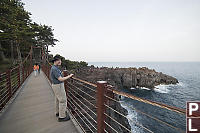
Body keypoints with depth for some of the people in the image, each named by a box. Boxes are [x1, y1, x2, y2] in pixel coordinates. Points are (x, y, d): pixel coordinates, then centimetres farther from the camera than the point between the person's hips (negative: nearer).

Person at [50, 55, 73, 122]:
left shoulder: (54, 68, 9)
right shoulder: (54, 69, -24)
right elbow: (60, 79, -27)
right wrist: (69, 76, -17)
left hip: (56, 85, 11)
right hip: (58, 86, -10)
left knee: (57, 99, 21)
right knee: (63, 100, -2)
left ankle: (58, 112, 39)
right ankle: (62, 117, 8)